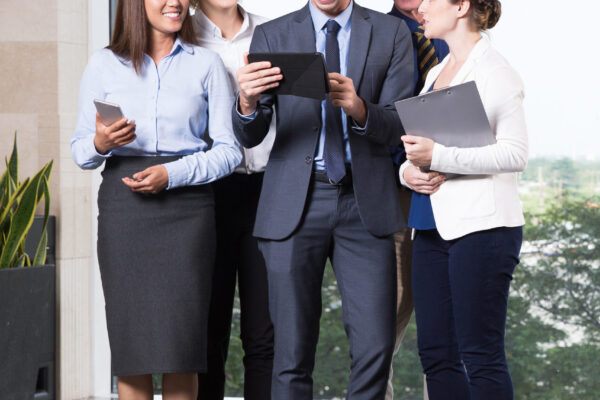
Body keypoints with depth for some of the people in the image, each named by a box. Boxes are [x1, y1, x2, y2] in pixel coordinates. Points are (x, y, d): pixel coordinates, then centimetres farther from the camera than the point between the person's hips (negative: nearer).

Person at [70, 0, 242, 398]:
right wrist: (100, 144, -11)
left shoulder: (206, 64, 8)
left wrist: (172, 174, -10)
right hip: (123, 204, 1)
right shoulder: (105, 64, 9)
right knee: (131, 343, 0)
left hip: (185, 204, -1)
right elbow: (80, 150, 12)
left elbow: (229, 149, 4)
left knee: (179, 338, -7)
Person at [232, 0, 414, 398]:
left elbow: (399, 126, -1)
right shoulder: (272, 36, 6)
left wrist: (359, 108, -22)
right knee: (293, 350, 1)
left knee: (376, 346, -5)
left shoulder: (391, 33, 6)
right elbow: (250, 135, -1)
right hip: (295, 203, 0)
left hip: (365, 203, 0)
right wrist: (248, 102, -24)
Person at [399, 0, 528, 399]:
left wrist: (438, 156, -20)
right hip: (434, 226, 8)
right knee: (435, 353, 7)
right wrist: (409, 169, 2)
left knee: (481, 357, -5)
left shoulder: (495, 71, -6)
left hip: (482, 227, -8)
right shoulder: (436, 73, 19)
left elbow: (515, 153, -14)